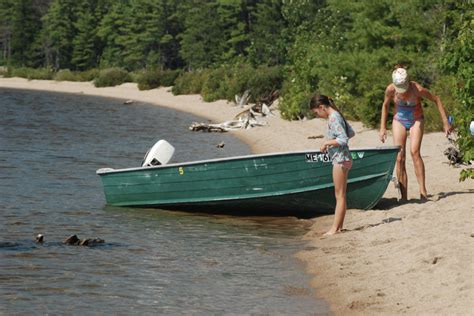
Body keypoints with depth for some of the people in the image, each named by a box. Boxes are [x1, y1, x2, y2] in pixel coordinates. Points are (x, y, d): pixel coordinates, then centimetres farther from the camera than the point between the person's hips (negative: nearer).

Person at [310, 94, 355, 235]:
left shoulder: (333, 118, -17)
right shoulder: (337, 116, 12)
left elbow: (343, 140, -24)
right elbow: (351, 133, 20)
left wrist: (327, 142, -13)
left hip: (340, 159, -10)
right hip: (343, 160, 10)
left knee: (340, 196, -6)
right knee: (340, 195, 12)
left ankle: (335, 228, -3)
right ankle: (339, 226, 16)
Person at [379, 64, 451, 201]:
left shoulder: (417, 89, -26)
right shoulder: (390, 89, -18)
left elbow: (436, 100, -13)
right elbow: (385, 105, 2)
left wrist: (445, 122, -13)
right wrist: (383, 127, 3)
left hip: (416, 121, -2)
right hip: (399, 121, 2)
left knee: (414, 152, -22)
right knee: (399, 158, -6)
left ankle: (423, 191, -20)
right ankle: (404, 196, -3)